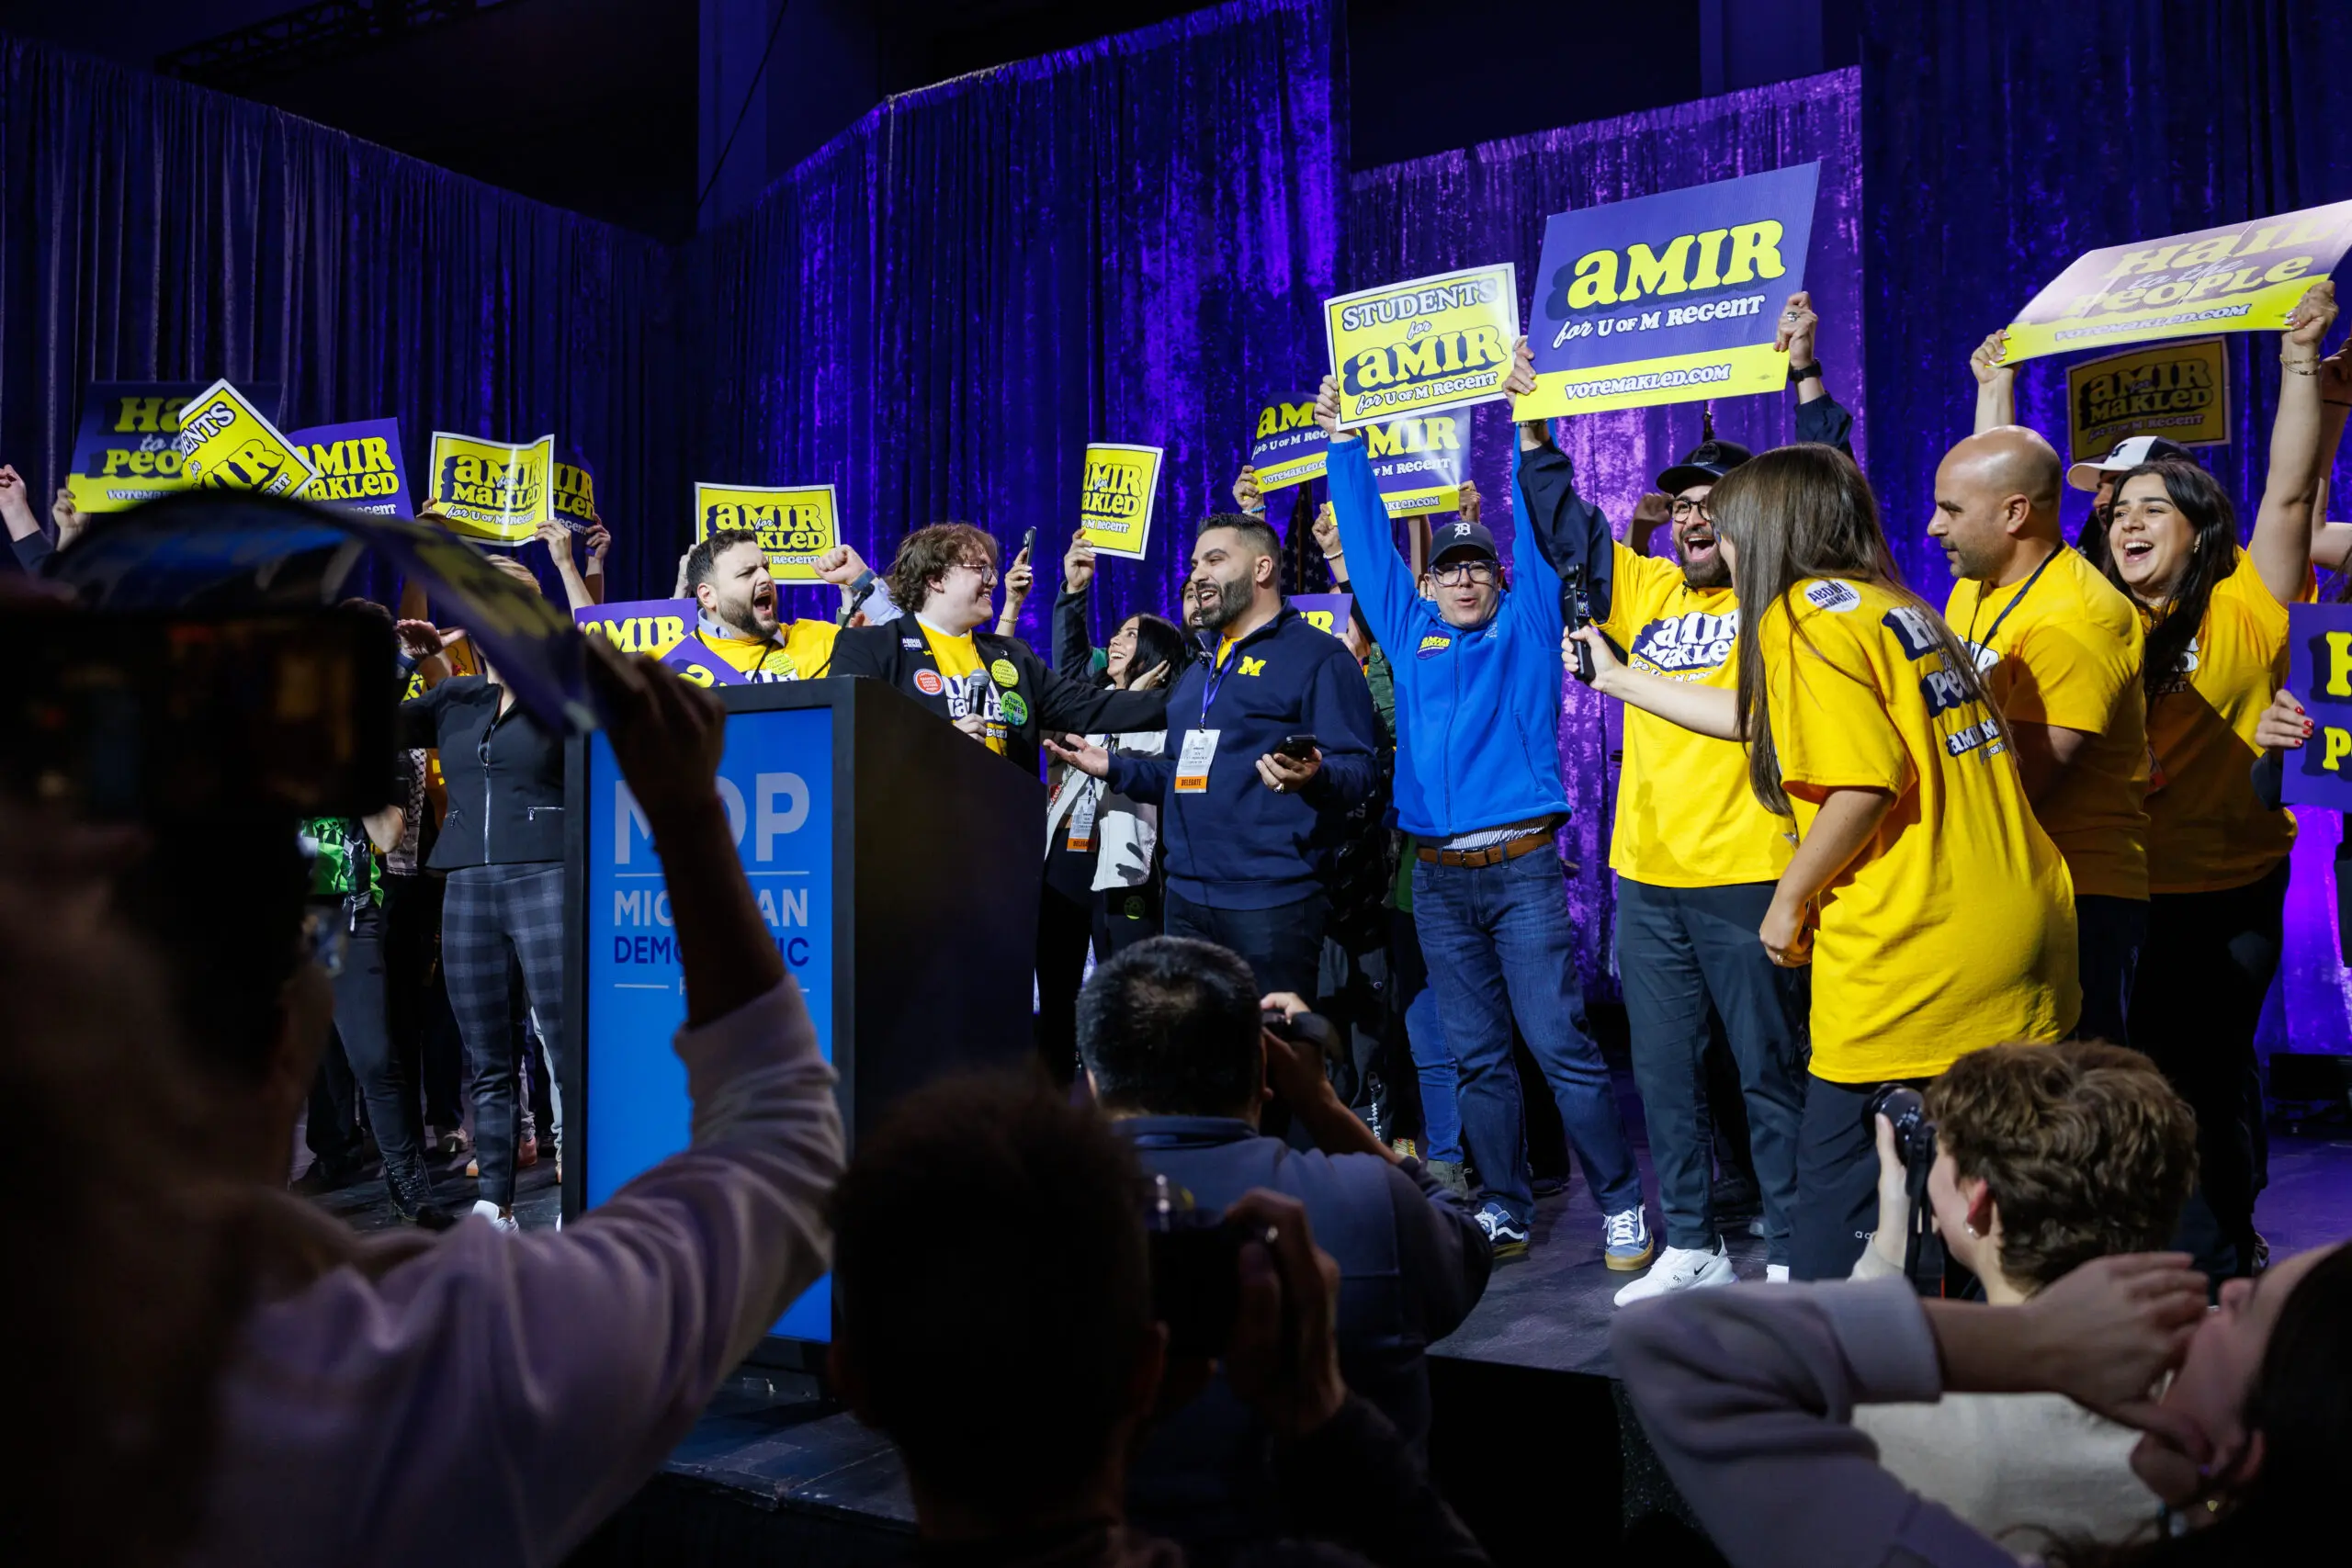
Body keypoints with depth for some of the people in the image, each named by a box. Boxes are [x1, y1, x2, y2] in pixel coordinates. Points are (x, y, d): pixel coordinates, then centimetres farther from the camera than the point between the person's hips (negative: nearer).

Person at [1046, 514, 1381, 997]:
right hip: (1186, 895, 8)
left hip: (1271, 898, -8)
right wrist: (1113, 768, 16)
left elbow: (1360, 767, -12)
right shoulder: (1198, 670, 22)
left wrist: (1312, 776, -33)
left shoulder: (1319, 656, -4)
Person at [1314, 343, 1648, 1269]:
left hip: (1521, 867, -3)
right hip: (1438, 875, 4)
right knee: (1478, 1055, 8)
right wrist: (1344, 443, 18)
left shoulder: (1527, 627, 8)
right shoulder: (1412, 633, 15)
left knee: (1561, 1043, -7)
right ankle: (1504, 1209, 17)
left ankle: (1621, 1203, 3)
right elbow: (1369, 541, 18)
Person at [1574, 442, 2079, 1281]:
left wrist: (1788, 902, -7)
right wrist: (1617, 677, 38)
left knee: (1839, 1195, 4)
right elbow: (1761, 721, 29)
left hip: (1915, 966, -9)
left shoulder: (1807, 613, -9)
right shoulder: (1894, 605, 19)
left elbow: (1865, 781, -20)